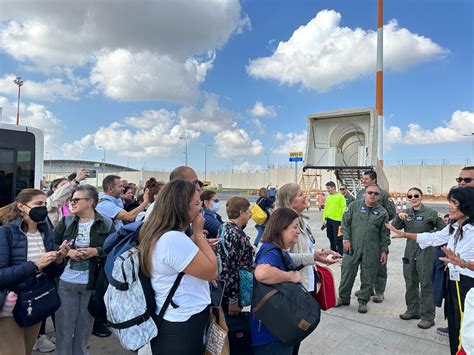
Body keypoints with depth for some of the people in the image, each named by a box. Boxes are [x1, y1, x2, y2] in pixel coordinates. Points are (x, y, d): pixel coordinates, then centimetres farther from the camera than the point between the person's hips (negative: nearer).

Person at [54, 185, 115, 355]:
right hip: (65, 282, 1)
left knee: (84, 328, 15)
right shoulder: (65, 222, 1)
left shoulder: (106, 224, -5)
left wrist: (96, 251, -19)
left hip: (92, 284, -1)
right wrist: (67, 252, -14)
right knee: (64, 327, 11)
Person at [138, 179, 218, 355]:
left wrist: (196, 239, 3)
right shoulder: (174, 239, -30)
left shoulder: (157, 234, 1)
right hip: (181, 328, -9)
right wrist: (199, 233, -14)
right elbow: (212, 272, -21)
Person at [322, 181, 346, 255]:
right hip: (328, 220, 7)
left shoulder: (340, 196, -7)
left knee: (338, 238, -1)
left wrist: (342, 220, -15)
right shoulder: (328, 197, 13)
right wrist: (324, 220, 14)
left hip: (337, 220, -7)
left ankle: (340, 253, 10)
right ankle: (333, 251, 28)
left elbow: (344, 209, -9)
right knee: (330, 237, 14)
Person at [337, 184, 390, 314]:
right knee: (347, 272, 6)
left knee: (368, 276, 8)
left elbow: (385, 234, 7)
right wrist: (346, 239, -6)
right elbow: (345, 223, 3)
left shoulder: (382, 212, 5)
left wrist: (384, 250, 3)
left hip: (372, 251, 1)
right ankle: (343, 297, 23)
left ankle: (363, 300, 25)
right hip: (352, 247, 0)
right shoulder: (354, 206, 2)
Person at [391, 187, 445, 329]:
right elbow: (395, 228, -1)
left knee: (426, 284, 1)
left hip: (425, 252, -5)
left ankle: (428, 317, 13)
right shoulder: (406, 213, 6)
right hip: (410, 252, 5)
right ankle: (413, 311, 31)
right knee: (410, 283, 15)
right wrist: (398, 217, -18)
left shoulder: (430, 213, -7)